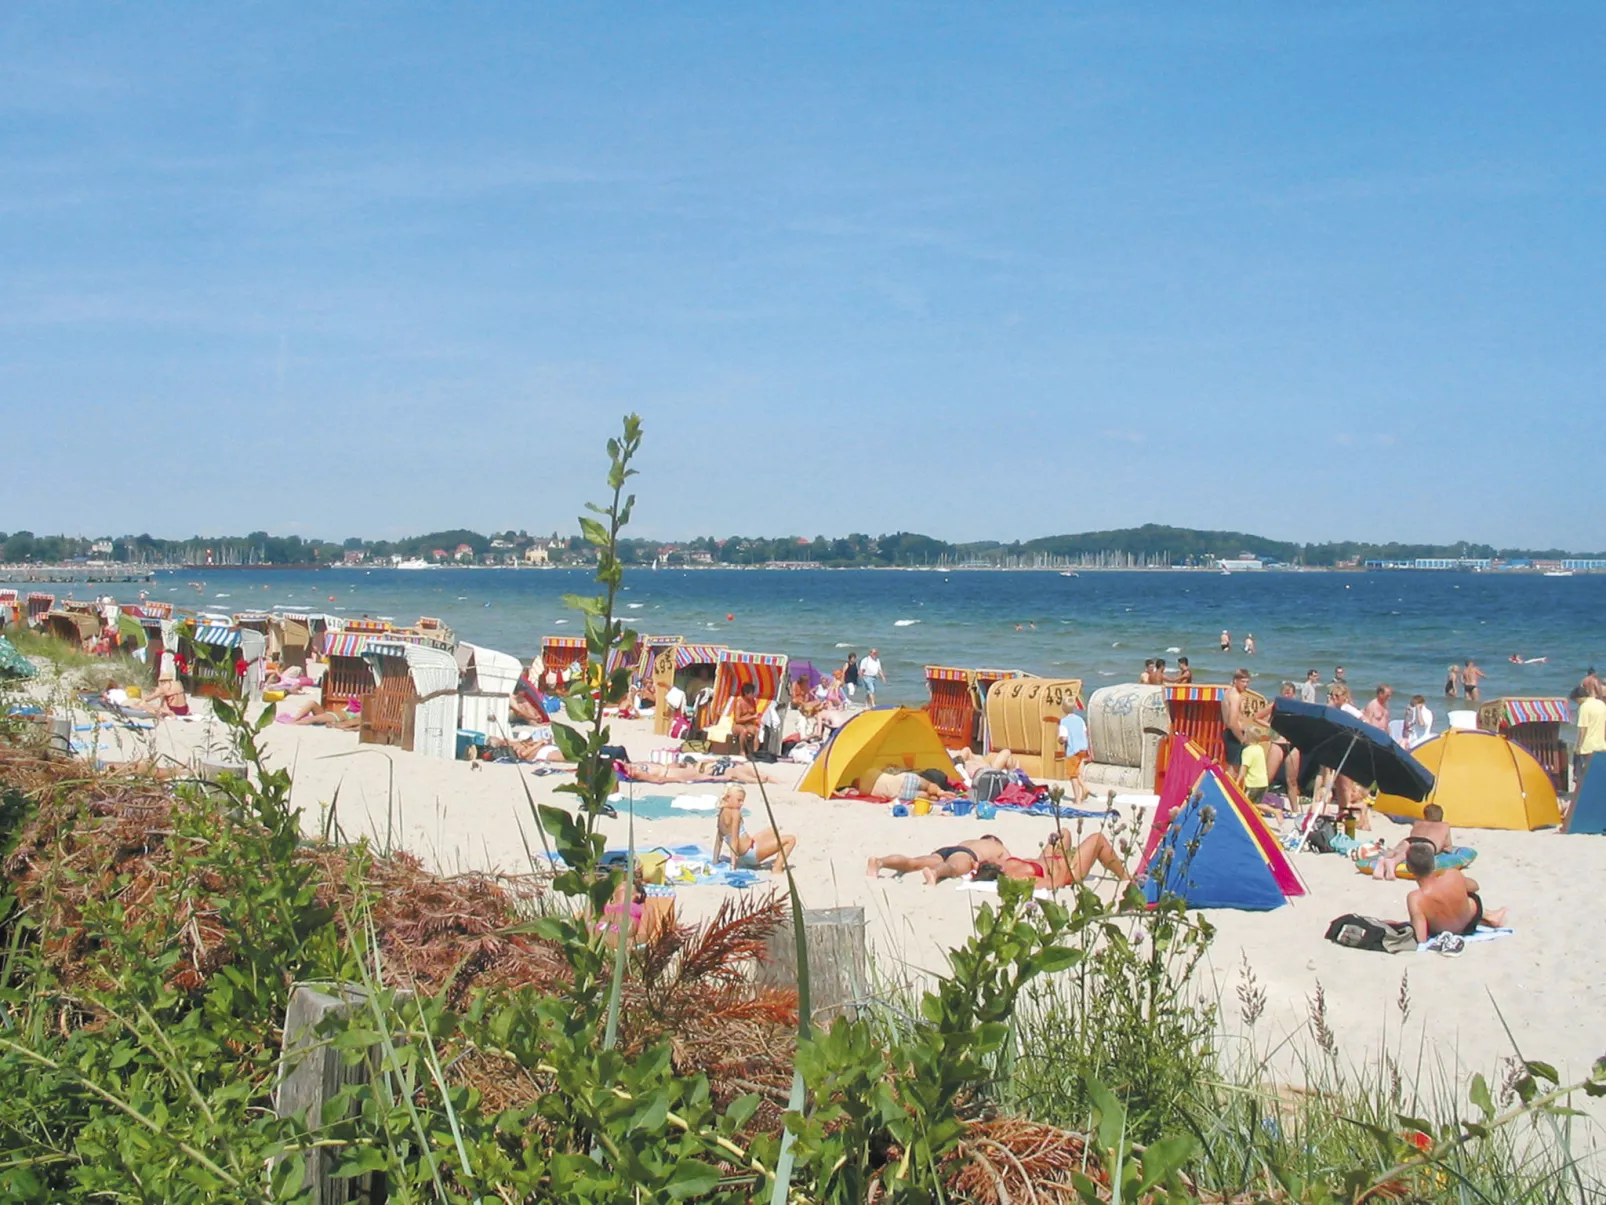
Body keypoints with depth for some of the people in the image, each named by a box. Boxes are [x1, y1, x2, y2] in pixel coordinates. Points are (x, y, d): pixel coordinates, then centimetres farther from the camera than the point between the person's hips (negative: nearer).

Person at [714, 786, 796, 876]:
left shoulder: (722, 814, 4)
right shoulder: (735, 812, -21)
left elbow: (718, 840, 9)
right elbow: (734, 839, -25)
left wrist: (715, 861, 14)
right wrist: (733, 862, -26)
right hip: (750, 851, -10)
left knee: (772, 831, 33)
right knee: (791, 839, -10)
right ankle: (777, 869, -16)